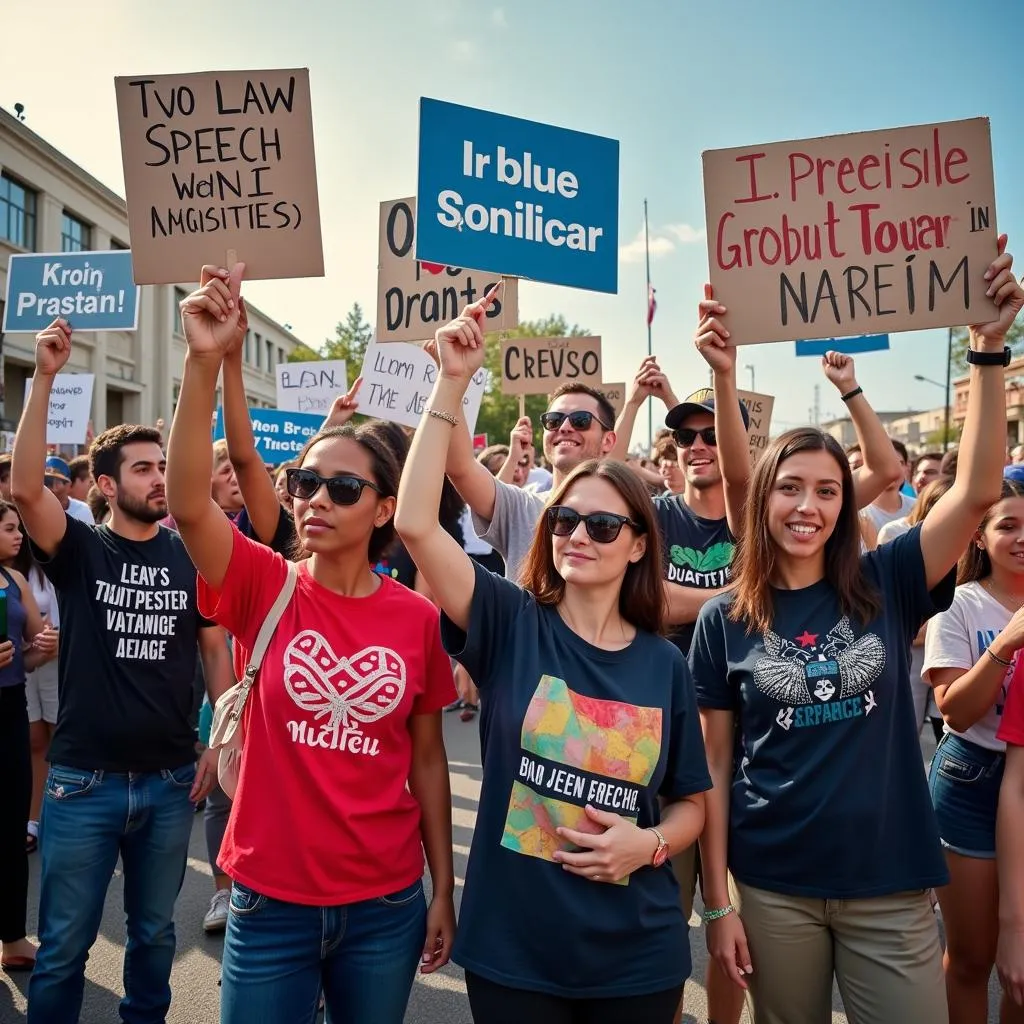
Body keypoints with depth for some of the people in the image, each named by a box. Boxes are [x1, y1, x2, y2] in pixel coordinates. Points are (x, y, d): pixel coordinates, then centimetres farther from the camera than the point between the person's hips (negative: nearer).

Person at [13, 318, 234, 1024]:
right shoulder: (79, 549, -4)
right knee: (65, 945, 10)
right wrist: (45, 378, -29)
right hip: (85, 779, -2)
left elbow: (216, 651, 6)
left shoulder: (191, 557, 1)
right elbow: (26, 488, -22)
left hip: (170, 779, 2)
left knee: (155, 931, 18)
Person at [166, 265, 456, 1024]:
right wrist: (207, 362, -37)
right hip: (271, 902, -1)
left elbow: (428, 759, 1)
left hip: (386, 904, 1)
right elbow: (188, 502, -26)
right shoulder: (265, 588, -8)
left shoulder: (417, 616, -6)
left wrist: (443, 890, 4)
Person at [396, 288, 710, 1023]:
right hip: (512, 952, -1)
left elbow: (691, 803, 8)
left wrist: (648, 844, -13)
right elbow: (416, 524, -22)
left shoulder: (665, 665, -3)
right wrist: (453, 384, -26)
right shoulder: (511, 625, -9)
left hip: (637, 958, 2)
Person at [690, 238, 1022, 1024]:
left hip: (890, 887, 1)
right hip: (772, 887, 0)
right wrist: (718, 901, -2)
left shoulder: (887, 585, -3)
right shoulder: (725, 620, -5)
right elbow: (715, 766, -2)